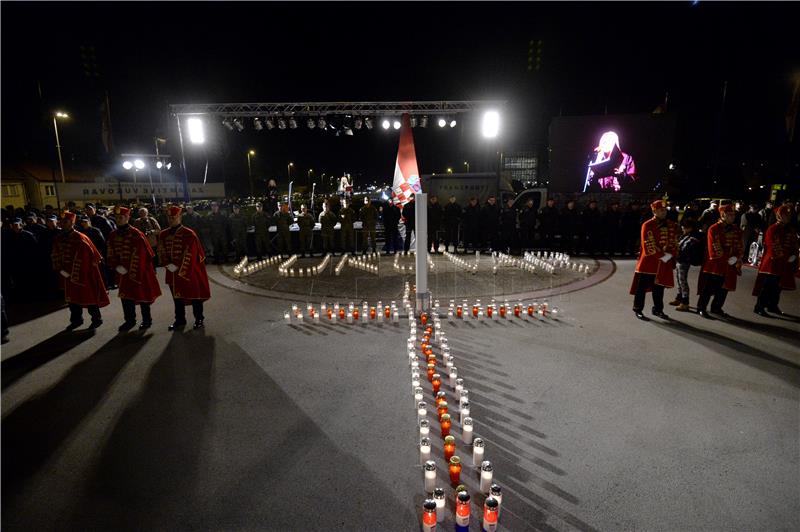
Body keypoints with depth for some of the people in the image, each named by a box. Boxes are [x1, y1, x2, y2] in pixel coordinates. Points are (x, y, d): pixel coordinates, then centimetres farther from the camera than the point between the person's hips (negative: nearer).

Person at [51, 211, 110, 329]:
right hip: (68, 274, 6)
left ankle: (97, 319, 17)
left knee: (88, 296, 3)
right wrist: (60, 269, -2)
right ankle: (76, 320, 26)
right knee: (72, 297, 13)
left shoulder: (80, 238, -15)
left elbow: (87, 255, -16)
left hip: (83, 273, -6)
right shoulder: (59, 239, 4)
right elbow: (56, 256, 11)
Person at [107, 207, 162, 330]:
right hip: (123, 272, 5)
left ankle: (146, 319, 20)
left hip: (139, 271, -5)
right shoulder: (113, 235, 4)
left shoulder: (136, 234, -14)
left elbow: (139, 255, -16)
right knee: (125, 296, 9)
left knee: (143, 295, 6)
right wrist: (116, 267, -5)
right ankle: (130, 320, 23)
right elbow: (111, 254, 9)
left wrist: (132, 270, -16)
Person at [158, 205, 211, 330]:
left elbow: (189, 254, -14)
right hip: (172, 272, 5)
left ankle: (199, 320, 15)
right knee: (177, 296, 14)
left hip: (189, 271, -5)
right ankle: (180, 320, 26)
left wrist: (178, 267, -16)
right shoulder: (163, 234, 7)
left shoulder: (189, 234, -10)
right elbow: (161, 252, 8)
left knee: (194, 296, 3)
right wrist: (168, 265, -7)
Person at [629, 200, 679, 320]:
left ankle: (658, 309, 26)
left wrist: (670, 256, -3)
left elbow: (674, 243, 10)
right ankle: (638, 309, 11)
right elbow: (649, 245, -15)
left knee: (659, 287, 14)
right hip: (648, 262, -5)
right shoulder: (647, 225, -10)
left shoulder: (672, 225, 8)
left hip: (665, 263, 5)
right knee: (642, 287, 1)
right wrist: (662, 256, -15)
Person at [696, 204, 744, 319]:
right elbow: (714, 249, -13)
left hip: (730, 266, 6)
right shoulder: (714, 229, -10)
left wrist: (736, 257, -7)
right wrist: (727, 259, -13)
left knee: (724, 288, 12)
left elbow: (739, 246, 9)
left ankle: (716, 308, 26)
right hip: (715, 264, -6)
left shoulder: (736, 230, 9)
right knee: (709, 288, -3)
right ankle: (701, 308, 6)